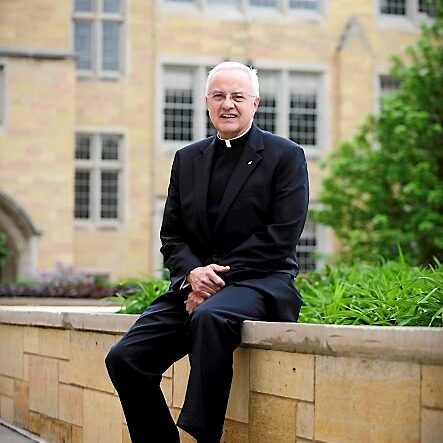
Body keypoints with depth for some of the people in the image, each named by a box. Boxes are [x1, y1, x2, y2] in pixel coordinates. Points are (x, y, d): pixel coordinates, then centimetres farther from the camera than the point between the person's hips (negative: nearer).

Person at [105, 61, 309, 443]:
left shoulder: (286, 156, 2)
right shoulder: (187, 159, 18)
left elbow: (281, 237, -8)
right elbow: (172, 235, 14)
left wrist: (220, 276, -14)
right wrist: (192, 273, -9)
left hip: (260, 282, -5)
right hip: (195, 283, 5)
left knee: (209, 316, -39)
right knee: (124, 358, -14)